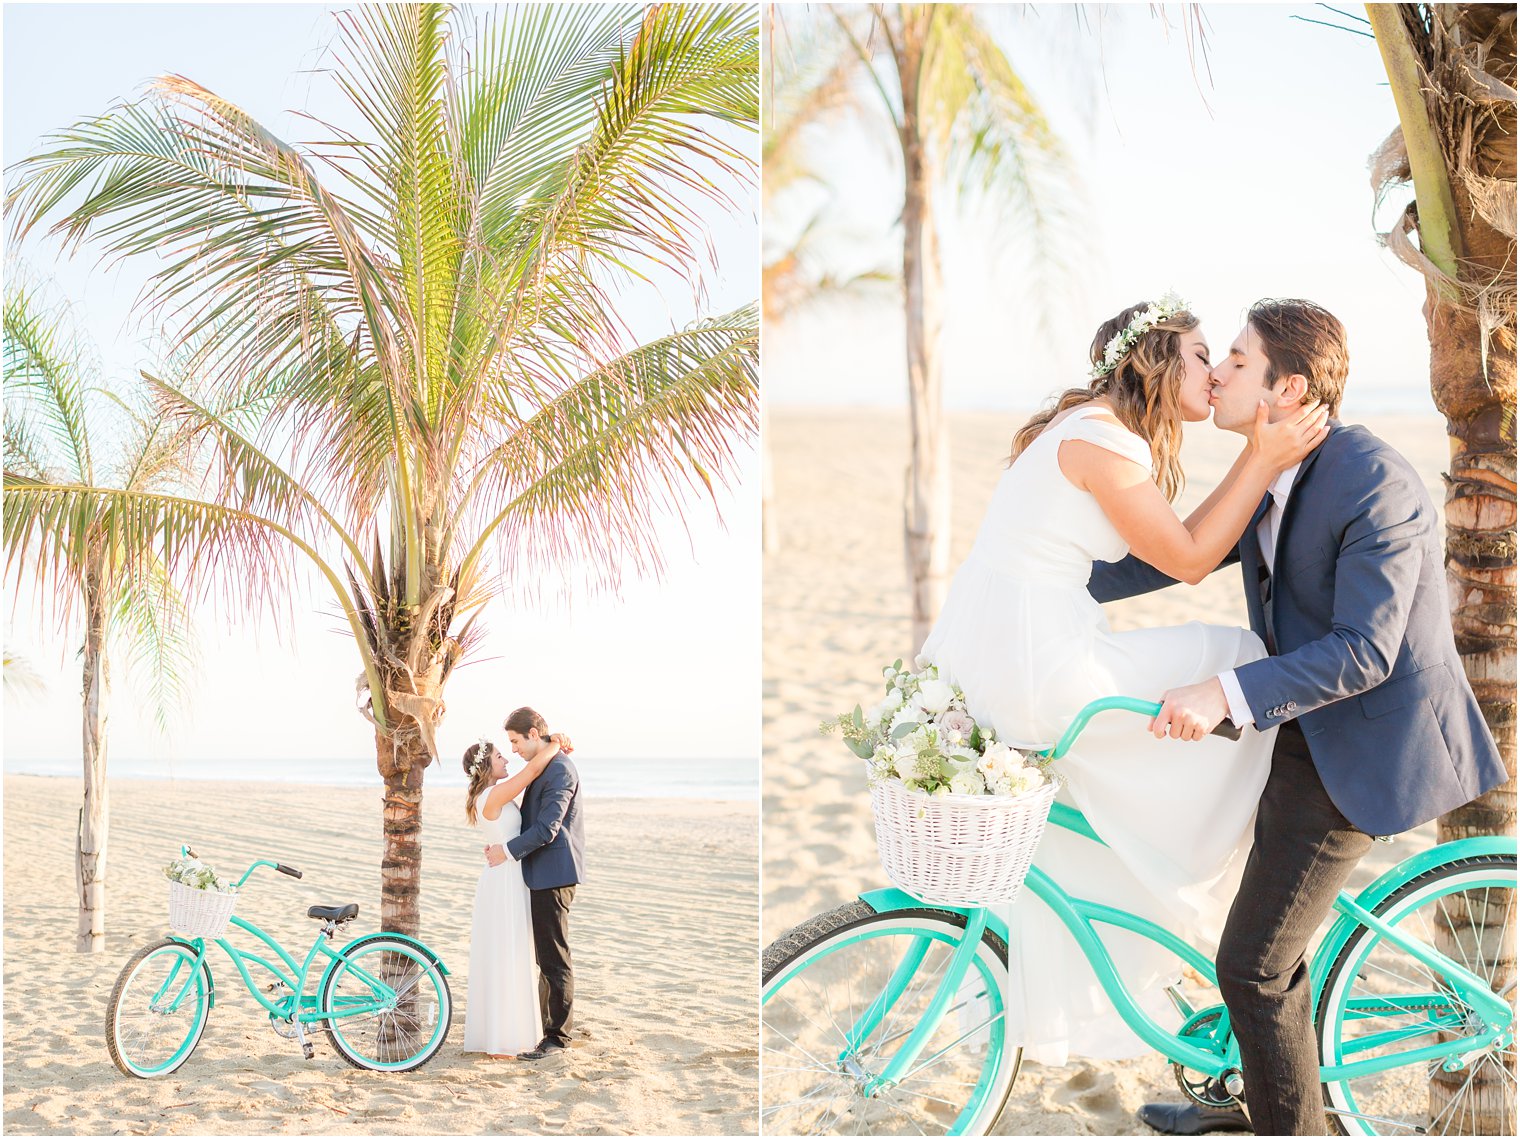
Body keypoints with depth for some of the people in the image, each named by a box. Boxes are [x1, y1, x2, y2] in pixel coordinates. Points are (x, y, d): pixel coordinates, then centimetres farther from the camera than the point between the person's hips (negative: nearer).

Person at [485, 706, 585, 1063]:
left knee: (555, 958, -5)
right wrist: (505, 844, 10)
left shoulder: (560, 770, -17)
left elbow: (547, 827, -22)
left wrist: (510, 850, -15)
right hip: (544, 875, 11)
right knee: (546, 956, 17)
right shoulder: (545, 767, 16)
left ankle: (557, 1036, -1)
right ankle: (548, 1023, 26)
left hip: (554, 874, -11)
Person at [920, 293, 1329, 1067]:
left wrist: (1254, 463, 16)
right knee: (1243, 664, 3)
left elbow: (1175, 543, 17)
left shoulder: (1095, 428, 18)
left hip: (981, 655, 11)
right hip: (1032, 665, -11)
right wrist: (1264, 462, -6)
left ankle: (1050, 1018, 40)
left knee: (1060, 824, 27)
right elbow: (1189, 560, -9)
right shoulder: (1102, 439, -15)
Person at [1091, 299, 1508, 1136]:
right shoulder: (1272, 476, 5)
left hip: (1364, 746, -9)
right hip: (1306, 736, 10)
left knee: (1253, 966, -7)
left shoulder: (1374, 487, -24)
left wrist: (1228, 693, -34)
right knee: (1269, 947, 22)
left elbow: (1364, 652, -27)